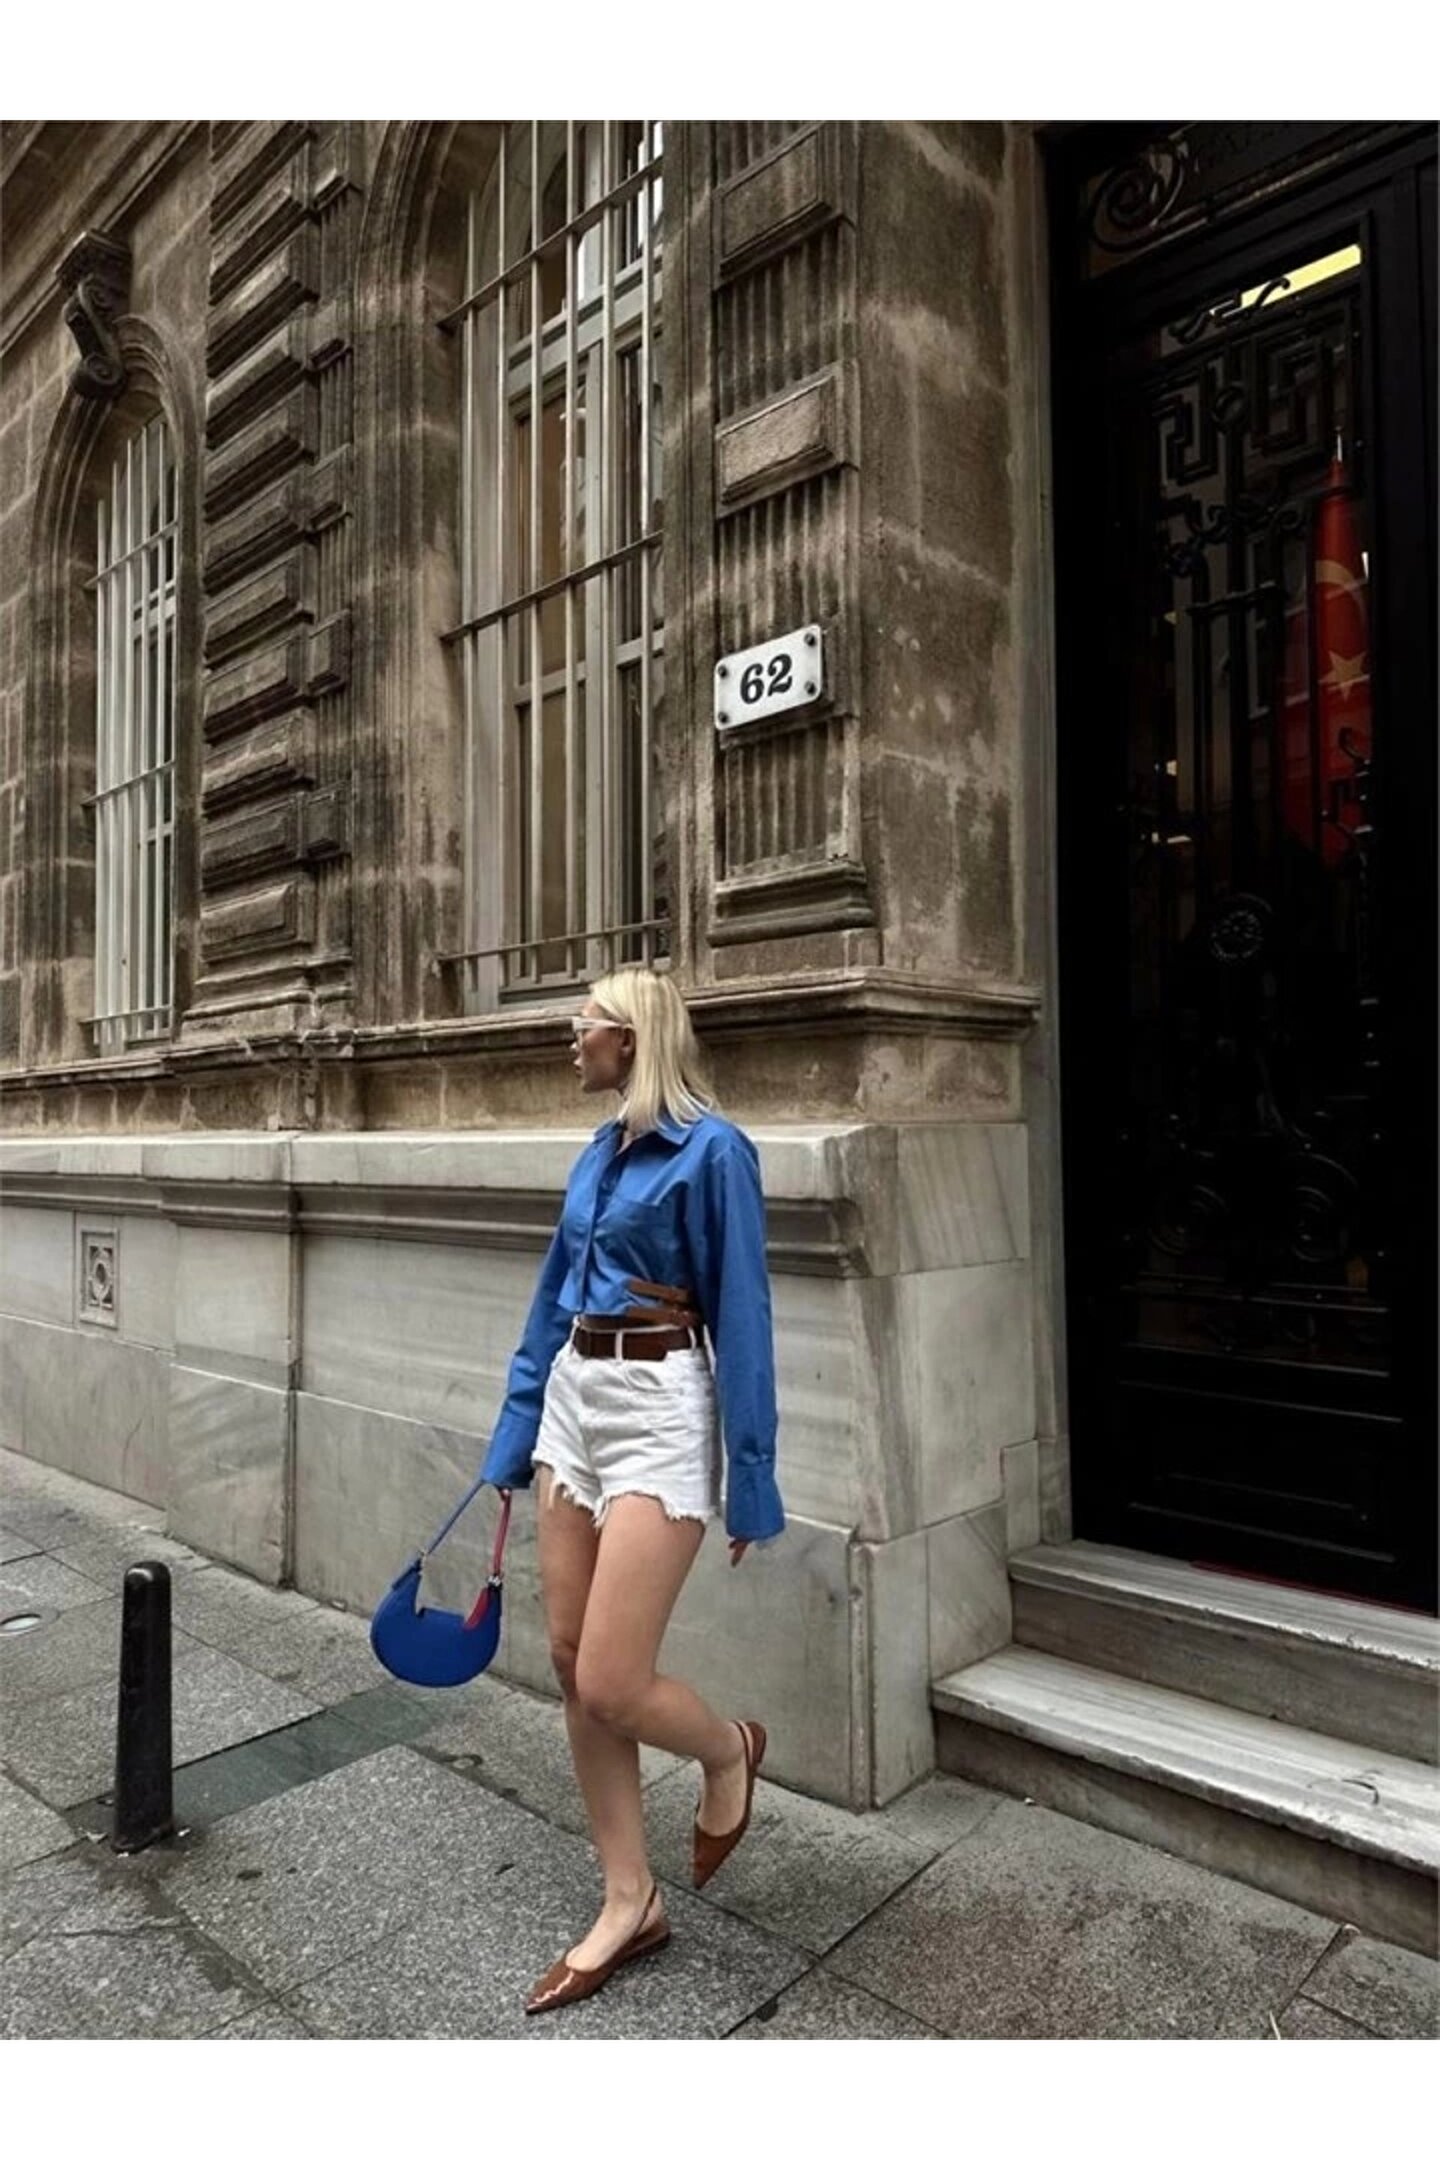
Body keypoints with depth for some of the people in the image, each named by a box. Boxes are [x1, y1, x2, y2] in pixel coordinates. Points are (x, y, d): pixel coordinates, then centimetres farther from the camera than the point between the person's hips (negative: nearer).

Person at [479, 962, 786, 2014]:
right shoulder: (602, 1151, 11)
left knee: (611, 1684, -6)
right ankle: (631, 1900, 27)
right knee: (572, 1665, 10)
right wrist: (517, 1427, 17)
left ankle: (731, 1748, 28)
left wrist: (751, 1482, -11)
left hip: (659, 1412, -8)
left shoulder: (713, 1149, -12)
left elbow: (742, 1316, -13)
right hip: (573, 1398, 8)